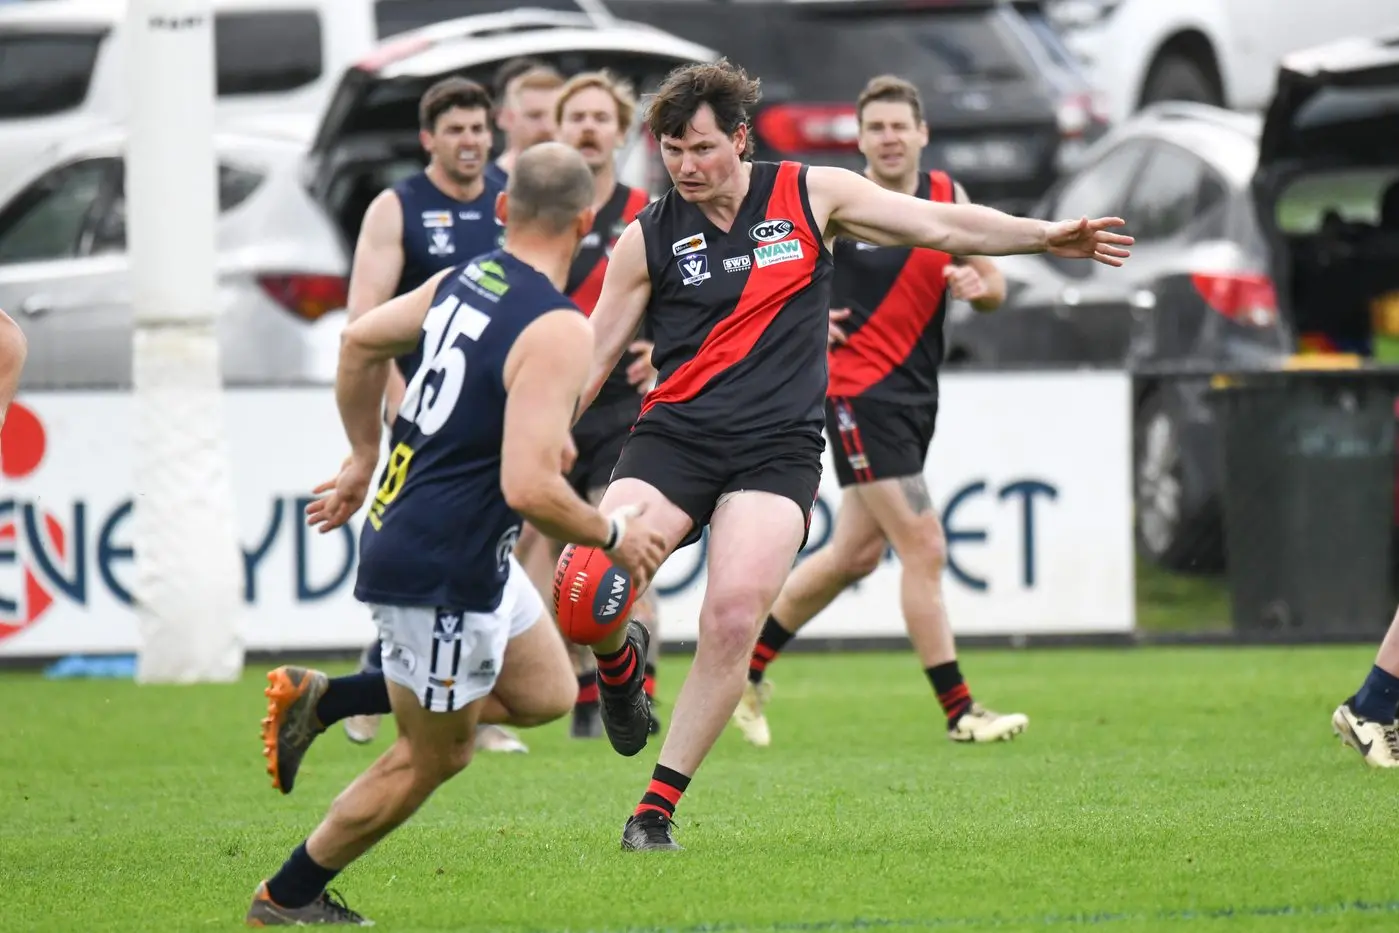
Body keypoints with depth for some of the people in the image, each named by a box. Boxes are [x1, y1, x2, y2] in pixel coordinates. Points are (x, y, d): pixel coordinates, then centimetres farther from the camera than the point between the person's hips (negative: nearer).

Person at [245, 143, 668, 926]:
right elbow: (530, 487, -30)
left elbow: (360, 342, 18)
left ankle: (323, 699, 21)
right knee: (433, 759, 8)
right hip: (443, 572, -9)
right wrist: (613, 536, -13)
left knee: (547, 694, 20)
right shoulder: (557, 331, -23)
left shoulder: (464, 280, 3)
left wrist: (365, 459, 30)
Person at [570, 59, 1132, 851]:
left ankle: (657, 810, -10)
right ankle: (620, 664, 15)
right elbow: (593, 355, 12)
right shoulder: (648, 238, 6)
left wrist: (1048, 237, 2)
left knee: (734, 616, -22)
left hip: (777, 449, -1)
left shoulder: (810, 195, 6)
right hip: (673, 437, 1)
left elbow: (942, 225, 10)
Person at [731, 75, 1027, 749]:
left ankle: (746, 665, 29)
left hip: (916, 392, 7)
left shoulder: (947, 198, 5)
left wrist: (977, 283, -15)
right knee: (923, 547, -12)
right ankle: (959, 712, -9)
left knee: (856, 553, 14)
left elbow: (995, 288, 8)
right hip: (858, 390, -7)